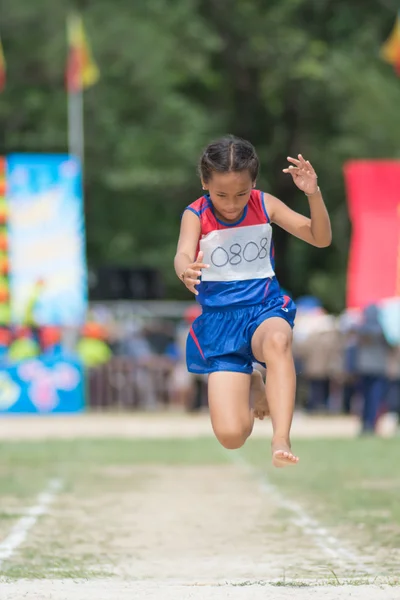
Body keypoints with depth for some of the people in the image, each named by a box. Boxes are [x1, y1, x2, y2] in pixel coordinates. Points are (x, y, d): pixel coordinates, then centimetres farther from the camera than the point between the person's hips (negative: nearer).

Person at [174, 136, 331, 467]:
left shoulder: (265, 205, -1)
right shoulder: (196, 215, -7)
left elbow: (321, 238, -1)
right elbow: (183, 256, -26)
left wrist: (314, 194, -19)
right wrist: (186, 272, -51)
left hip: (264, 308, 0)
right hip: (219, 319, 0)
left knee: (278, 340, -42)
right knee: (231, 435, -12)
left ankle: (281, 441, -44)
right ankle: (251, 383, 25)